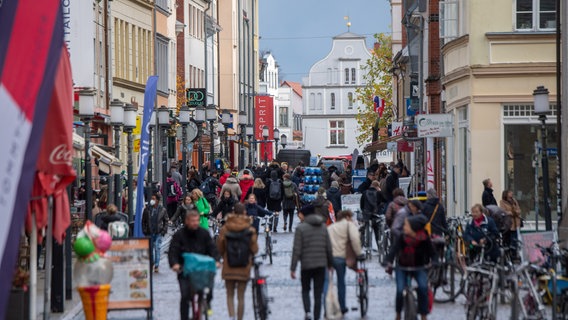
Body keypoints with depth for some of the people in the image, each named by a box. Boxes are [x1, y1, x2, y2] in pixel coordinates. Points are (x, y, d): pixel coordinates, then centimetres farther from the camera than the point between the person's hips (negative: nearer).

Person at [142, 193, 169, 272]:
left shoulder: (162, 210, 1)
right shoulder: (147, 209, 4)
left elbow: (165, 221, 6)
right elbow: (143, 221, 8)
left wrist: (164, 231, -3)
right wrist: (144, 230, -1)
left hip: (158, 233, -2)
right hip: (149, 233, 2)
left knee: (157, 248, -8)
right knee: (150, 248, 8)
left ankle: (156, 265, -3)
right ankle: (152, 263, 24)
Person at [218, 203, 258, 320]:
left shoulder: (225, 228, -6)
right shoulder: (250, 230, -8)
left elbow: (220, 248, -1)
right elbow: (254, 250, -6)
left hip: (228, 267, 0)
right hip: (244, 267, 0)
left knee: (230, 295, 10)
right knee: (241, 297, 9)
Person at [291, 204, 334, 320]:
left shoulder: (301, 228, -8)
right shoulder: (323, 226, 6)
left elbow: (297, 250, -10)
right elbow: (329, 248, 8)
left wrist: (293, 268, -7)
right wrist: (330, 263, 19)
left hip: (306, 264, -3)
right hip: (321, 264, 3)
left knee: (305, 290, 12)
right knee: (318, 293, 7)